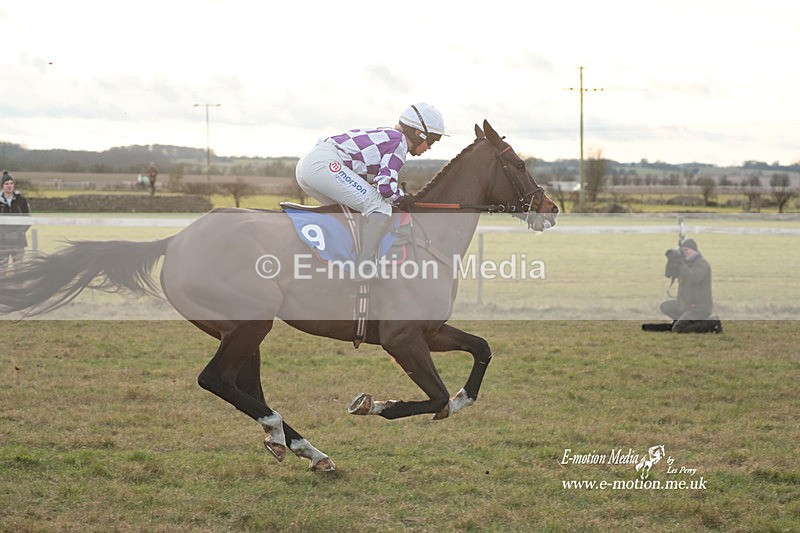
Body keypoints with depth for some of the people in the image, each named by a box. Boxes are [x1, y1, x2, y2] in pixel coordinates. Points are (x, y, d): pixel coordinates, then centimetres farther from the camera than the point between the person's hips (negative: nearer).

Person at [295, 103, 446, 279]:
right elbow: (386, 185, -13)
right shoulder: (399, 142, -2)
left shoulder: (387, 135, 27)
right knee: (381, 208, -12)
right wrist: (403, 198, 6)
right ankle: (363, 273, -15)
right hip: (324, 165, -11)